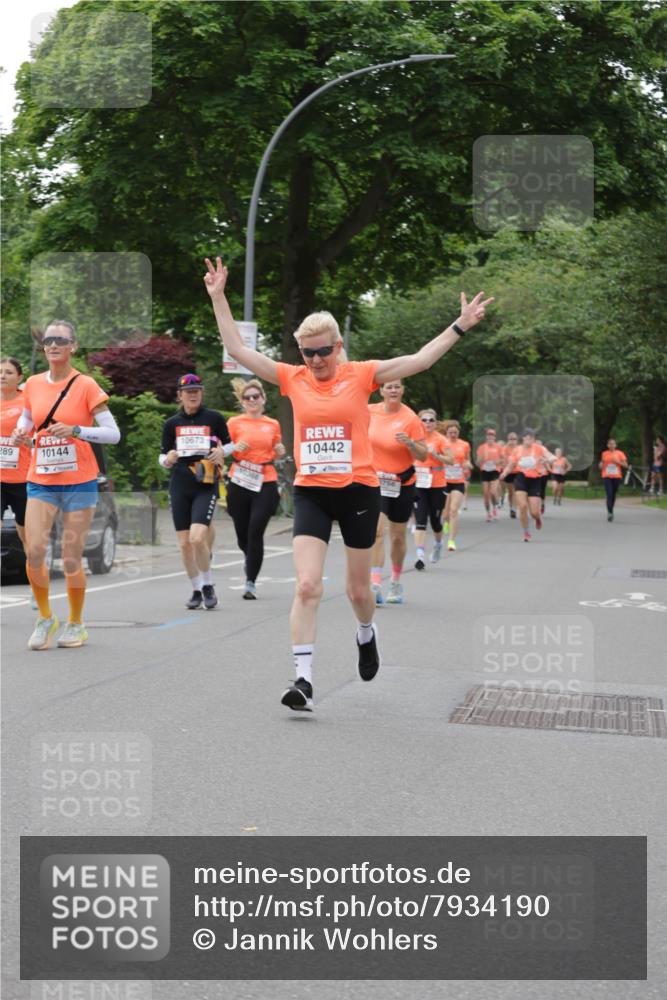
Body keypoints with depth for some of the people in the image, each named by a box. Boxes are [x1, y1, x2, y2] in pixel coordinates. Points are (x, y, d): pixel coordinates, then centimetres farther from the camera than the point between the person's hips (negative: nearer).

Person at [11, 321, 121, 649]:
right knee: (34, 550, -12)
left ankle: (76, 623, 21)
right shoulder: (33, 384, 5)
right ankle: (45, 618, 10)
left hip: (79, 482, -3)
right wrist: (22, 431, -1)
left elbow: (113, 433, -8)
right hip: (41, 482, 3)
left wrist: (76, 430, -22)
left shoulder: (86, 386, -6)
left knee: (71, 559, 0)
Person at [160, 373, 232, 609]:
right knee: (184, 543, 2)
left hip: (206, 486, -3)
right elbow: (163, 458, 12)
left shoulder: (214, 418, 2)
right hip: (179, 487, 3)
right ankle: (197, 590, 19)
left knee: (197, 538, -19)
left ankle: (208, 586, 2)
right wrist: (168, 459, -10)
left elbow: (229, 444, 13)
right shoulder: (171, 423, 8)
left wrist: (221, 452, -8)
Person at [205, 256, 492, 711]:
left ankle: (367, 635, 46)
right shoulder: (293, 378, 3)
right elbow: (238, 349, 4)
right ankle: (304, 679, -9)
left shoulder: (361, 375, -2)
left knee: (358, 588, 12)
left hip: (358, 490, -1)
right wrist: (219, 298, 1)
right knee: (307, 586, -12)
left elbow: (419, 359, -3)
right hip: (311, 493, 1)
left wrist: (461, 326, -7)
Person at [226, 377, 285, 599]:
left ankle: (251, 583, -5)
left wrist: (280, 451, 1)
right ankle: (251, 561, 41)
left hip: (265, 483, 0)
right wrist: (235, 448, -14)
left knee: (256, 532, -12)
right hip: (239, 483, 0)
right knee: (242, 534, 7)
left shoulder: (273, 424, 9)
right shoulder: (234, 423, 3)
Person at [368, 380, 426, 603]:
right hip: (376, 480, 0)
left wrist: (410, 443, -28)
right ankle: (375, 586, -22)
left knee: (398, 536, 12)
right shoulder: (370, 411, -4)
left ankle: (395, 582, 33)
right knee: (376, 531, -17)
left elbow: (423, 455, -11)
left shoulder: (411, 418, -10)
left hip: (402, 483, 0)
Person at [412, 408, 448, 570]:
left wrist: (436, 455, -22)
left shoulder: (440, 439, -6)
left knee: (435, 519, 8)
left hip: (437, 485, -2)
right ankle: (420, 556, -13)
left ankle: (438, 544, 40)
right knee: (420, 520, -9)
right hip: (419, 484, 2)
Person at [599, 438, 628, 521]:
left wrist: (618, 462, -13)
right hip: (607, 477, -1)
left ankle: (611, 511, 29)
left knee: (613, 495, 11)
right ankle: (610, 512, -21)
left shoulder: (620, 453, 3)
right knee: (609, 494, -15)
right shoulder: (604, 454, 7)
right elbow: (601, 466, 17)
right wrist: (601, 465, -6)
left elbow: (626, 465, 1)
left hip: (617, 477, 1)